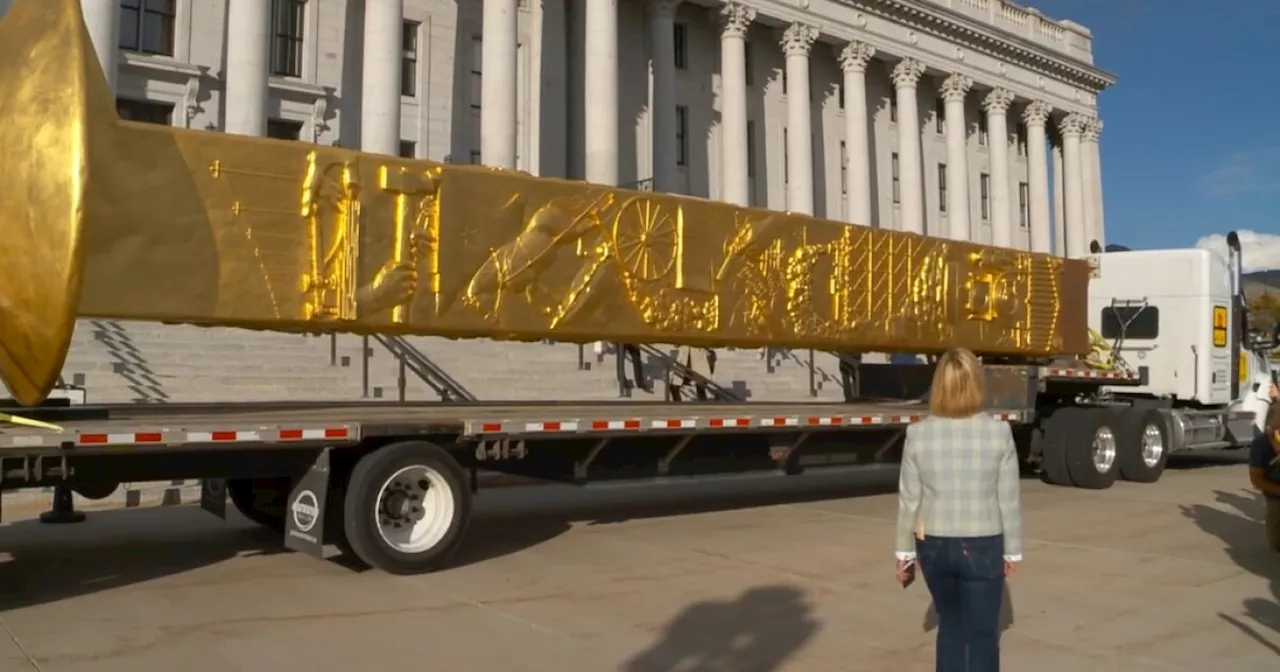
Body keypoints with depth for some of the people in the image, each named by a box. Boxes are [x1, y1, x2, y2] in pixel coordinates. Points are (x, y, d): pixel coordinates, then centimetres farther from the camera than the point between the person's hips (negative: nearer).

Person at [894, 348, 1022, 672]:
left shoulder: (918, 433, -8)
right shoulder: (999, 431, -11)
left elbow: (909, 499, -2)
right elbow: (1009, 500, -5)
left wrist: (905, 551, 9)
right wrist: (1012, 550, 8)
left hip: (933, 545, 2)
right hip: (982, 546, -2)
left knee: (950, 623, 22)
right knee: (982, 634, 10)